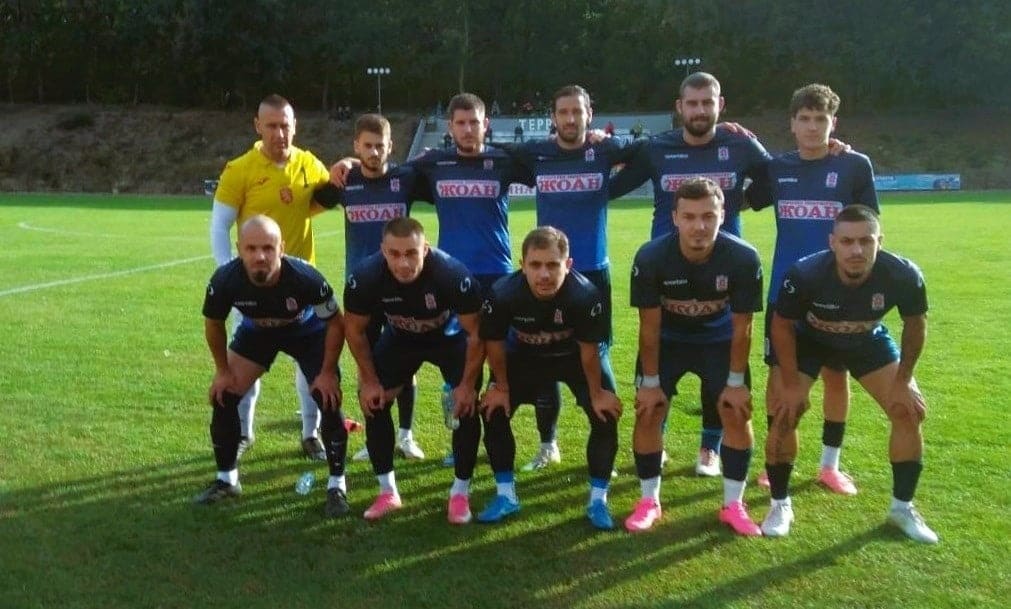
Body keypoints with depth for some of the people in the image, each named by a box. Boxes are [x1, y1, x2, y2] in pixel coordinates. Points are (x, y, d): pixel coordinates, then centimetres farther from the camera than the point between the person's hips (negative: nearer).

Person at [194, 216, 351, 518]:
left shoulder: (304, 277, -40)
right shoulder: (225, 279, -33)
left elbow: (336, 323, -21)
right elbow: (213, 323, -9)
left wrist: (328, 372, -19)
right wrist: (223, 371, -4)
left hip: (308, 332, -2)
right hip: (257, 332, 3)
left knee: (329, 400, -14)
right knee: (222, 396, -4)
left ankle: (337, 485, 3)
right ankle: (226, 479, 16)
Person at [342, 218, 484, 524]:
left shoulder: (453, 274, -39)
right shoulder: (365, 276, -32)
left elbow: (476, 332, -25)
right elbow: (355, 330, -12)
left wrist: (468, 384, -21)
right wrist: (369, 380, -10)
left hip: (451, 337, -2)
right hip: (400, 338, 3)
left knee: (467, 403, -17)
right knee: (372, 400, -7)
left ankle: (460, 493, 1)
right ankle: (387, 491, 10)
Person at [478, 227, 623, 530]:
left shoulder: (585, 294, -39)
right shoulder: (503, 293, -35)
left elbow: (588, 350, -23)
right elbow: (494, 343, -15)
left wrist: (596, 394, -12)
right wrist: (501, 387, -5)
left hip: (574, 356, -1)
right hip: (525, 356, 2)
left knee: (606, 415, -14)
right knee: (492, 411, -7)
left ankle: (598, 499, 4)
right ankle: (506, 495, 9)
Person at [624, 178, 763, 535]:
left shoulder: (743, 258, -29)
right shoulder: (651, 257, -30)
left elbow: (741, 326, -17)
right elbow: (650, 325, -18)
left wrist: (736, 381, -12)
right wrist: (650, 381, -13)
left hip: (719, 340, 1)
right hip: (667, 339, 0)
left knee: (737, 413, -5)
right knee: (648, 412, -7)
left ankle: (733, 504, 11)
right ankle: (649, 502, 10)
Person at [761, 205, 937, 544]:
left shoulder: (903, 275, -33)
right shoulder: (804, 274, -38)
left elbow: (915, 325, -11)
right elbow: (782, 326, -18)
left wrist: (903, 381, -8)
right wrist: (791, 384, -15)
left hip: (869, 342, 2)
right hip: (809, 341, -2)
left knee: (910, 412, -5)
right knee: (784, 414, -14)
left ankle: (902, 507, 14)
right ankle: (780, 505, 7)